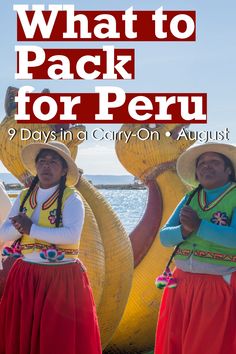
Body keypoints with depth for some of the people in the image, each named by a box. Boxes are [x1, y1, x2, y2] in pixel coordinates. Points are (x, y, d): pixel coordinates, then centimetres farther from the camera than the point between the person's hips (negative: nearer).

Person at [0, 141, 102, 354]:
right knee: (21, 336, 10)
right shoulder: (24, 197, 9)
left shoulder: (71, 199, -7)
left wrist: (31, 229, -18)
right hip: (25, 276, 5)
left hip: (61, 278, -5)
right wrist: (19, 227, -17)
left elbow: (72, 235, -23)